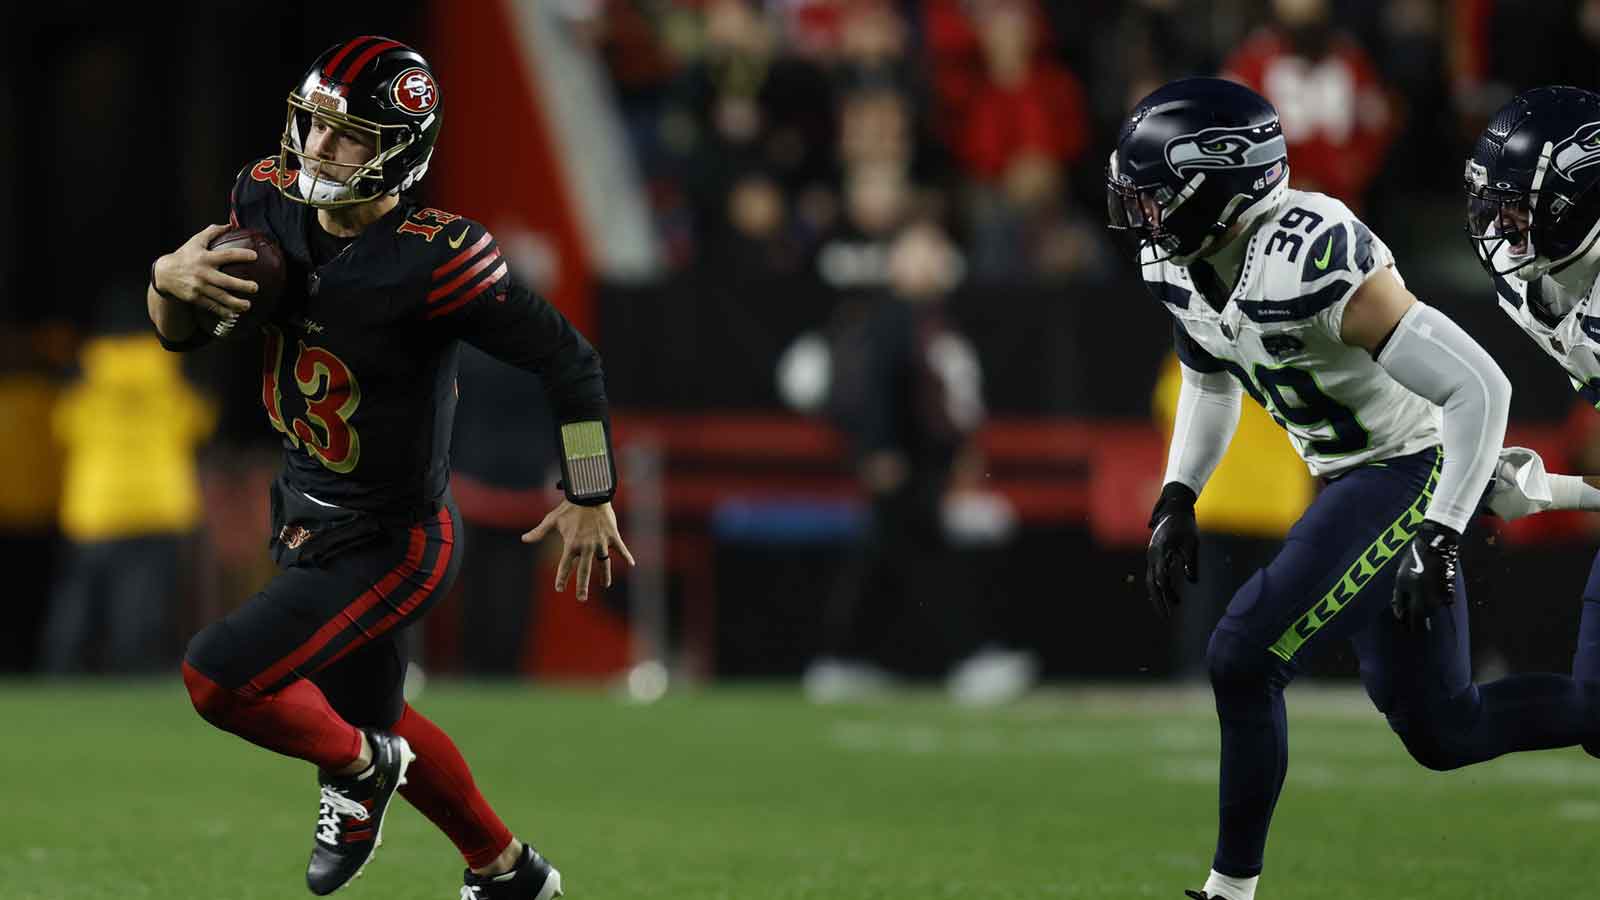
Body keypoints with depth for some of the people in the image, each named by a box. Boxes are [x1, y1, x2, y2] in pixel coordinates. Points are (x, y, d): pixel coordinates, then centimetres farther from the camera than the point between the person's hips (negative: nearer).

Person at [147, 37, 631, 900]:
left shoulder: (429, 261, -29)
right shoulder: (270, 203, -9)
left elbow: (566, 359, -20)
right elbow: (181, 332, 3)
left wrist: (590, 497, -11)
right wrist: (171, 277, -21)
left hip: (393, 544, -8)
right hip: (306, 516, 8)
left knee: (218, 677, -16)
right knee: (370, 716, 23)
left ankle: (355, 769, 14)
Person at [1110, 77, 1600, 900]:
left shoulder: (1306, 266, -31)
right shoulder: (1180, 268, -4)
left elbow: (1481, 390, -29)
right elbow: (1210, 385, 20)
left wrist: (1440, 539, -27)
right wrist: (1175, 500, 9)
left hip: (1411, 471, -9)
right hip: (1348, 479, 9)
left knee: (1242, 662, -15)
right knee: (1442, 733, 14)